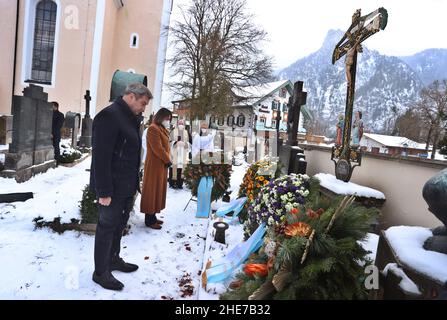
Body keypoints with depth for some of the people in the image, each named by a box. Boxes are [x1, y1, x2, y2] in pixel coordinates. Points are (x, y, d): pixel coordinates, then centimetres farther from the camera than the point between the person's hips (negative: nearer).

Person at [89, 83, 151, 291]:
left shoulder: (131, 119, 13)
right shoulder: (109, 116, -17)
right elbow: (100, 157, -22)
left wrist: (134, 183, 13)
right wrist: (104, 191, -23)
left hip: (127, 186, 9)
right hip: (112, 187, -9)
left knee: (119, 225, 19)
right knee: (107, 226, 3)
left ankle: (113, 259, 37)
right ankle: (101, 272, 19)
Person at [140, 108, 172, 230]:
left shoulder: (162, 129, 17)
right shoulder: (153, 129, -15)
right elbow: (158, 149, -21)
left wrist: (167, 160, 5)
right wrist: (168, 160, -11)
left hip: (161, 165, 10)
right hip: (154, 165, -10)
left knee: (158, 190, 13)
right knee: (152, 191, -3)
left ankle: (153, 217, 22)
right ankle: (149, 220, 5)